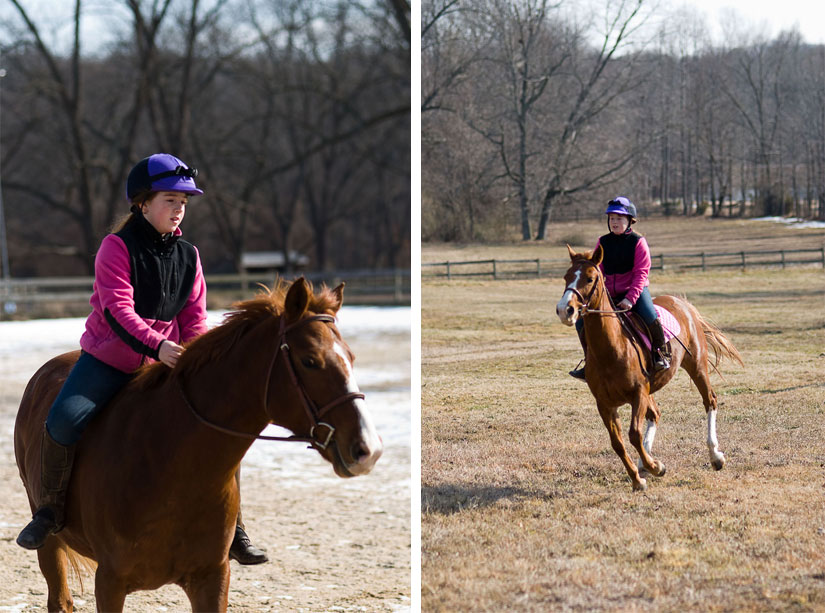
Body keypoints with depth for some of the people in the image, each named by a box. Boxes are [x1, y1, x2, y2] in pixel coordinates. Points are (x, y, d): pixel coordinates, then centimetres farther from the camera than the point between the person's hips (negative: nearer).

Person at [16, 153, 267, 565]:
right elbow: (117, 310, -20)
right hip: (108, 358, -4)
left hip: (166, 365, 4)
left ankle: (231, 531, 5)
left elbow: (194, 321, 7)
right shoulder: (117, 248, -10)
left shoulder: (188, 257, 6)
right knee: (62, 421, -26)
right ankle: (50, 511, -3)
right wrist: (156, 346, -34)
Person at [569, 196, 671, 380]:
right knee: (582, 322, -8)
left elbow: (641, 273, -11)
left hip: (635, 291, -4)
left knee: (651, 318, -31)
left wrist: (630, 298, -22)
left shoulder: (638, 242, -6)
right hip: (609, 294, 4)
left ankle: (661, 353, -6)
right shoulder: (603, 242, 7)